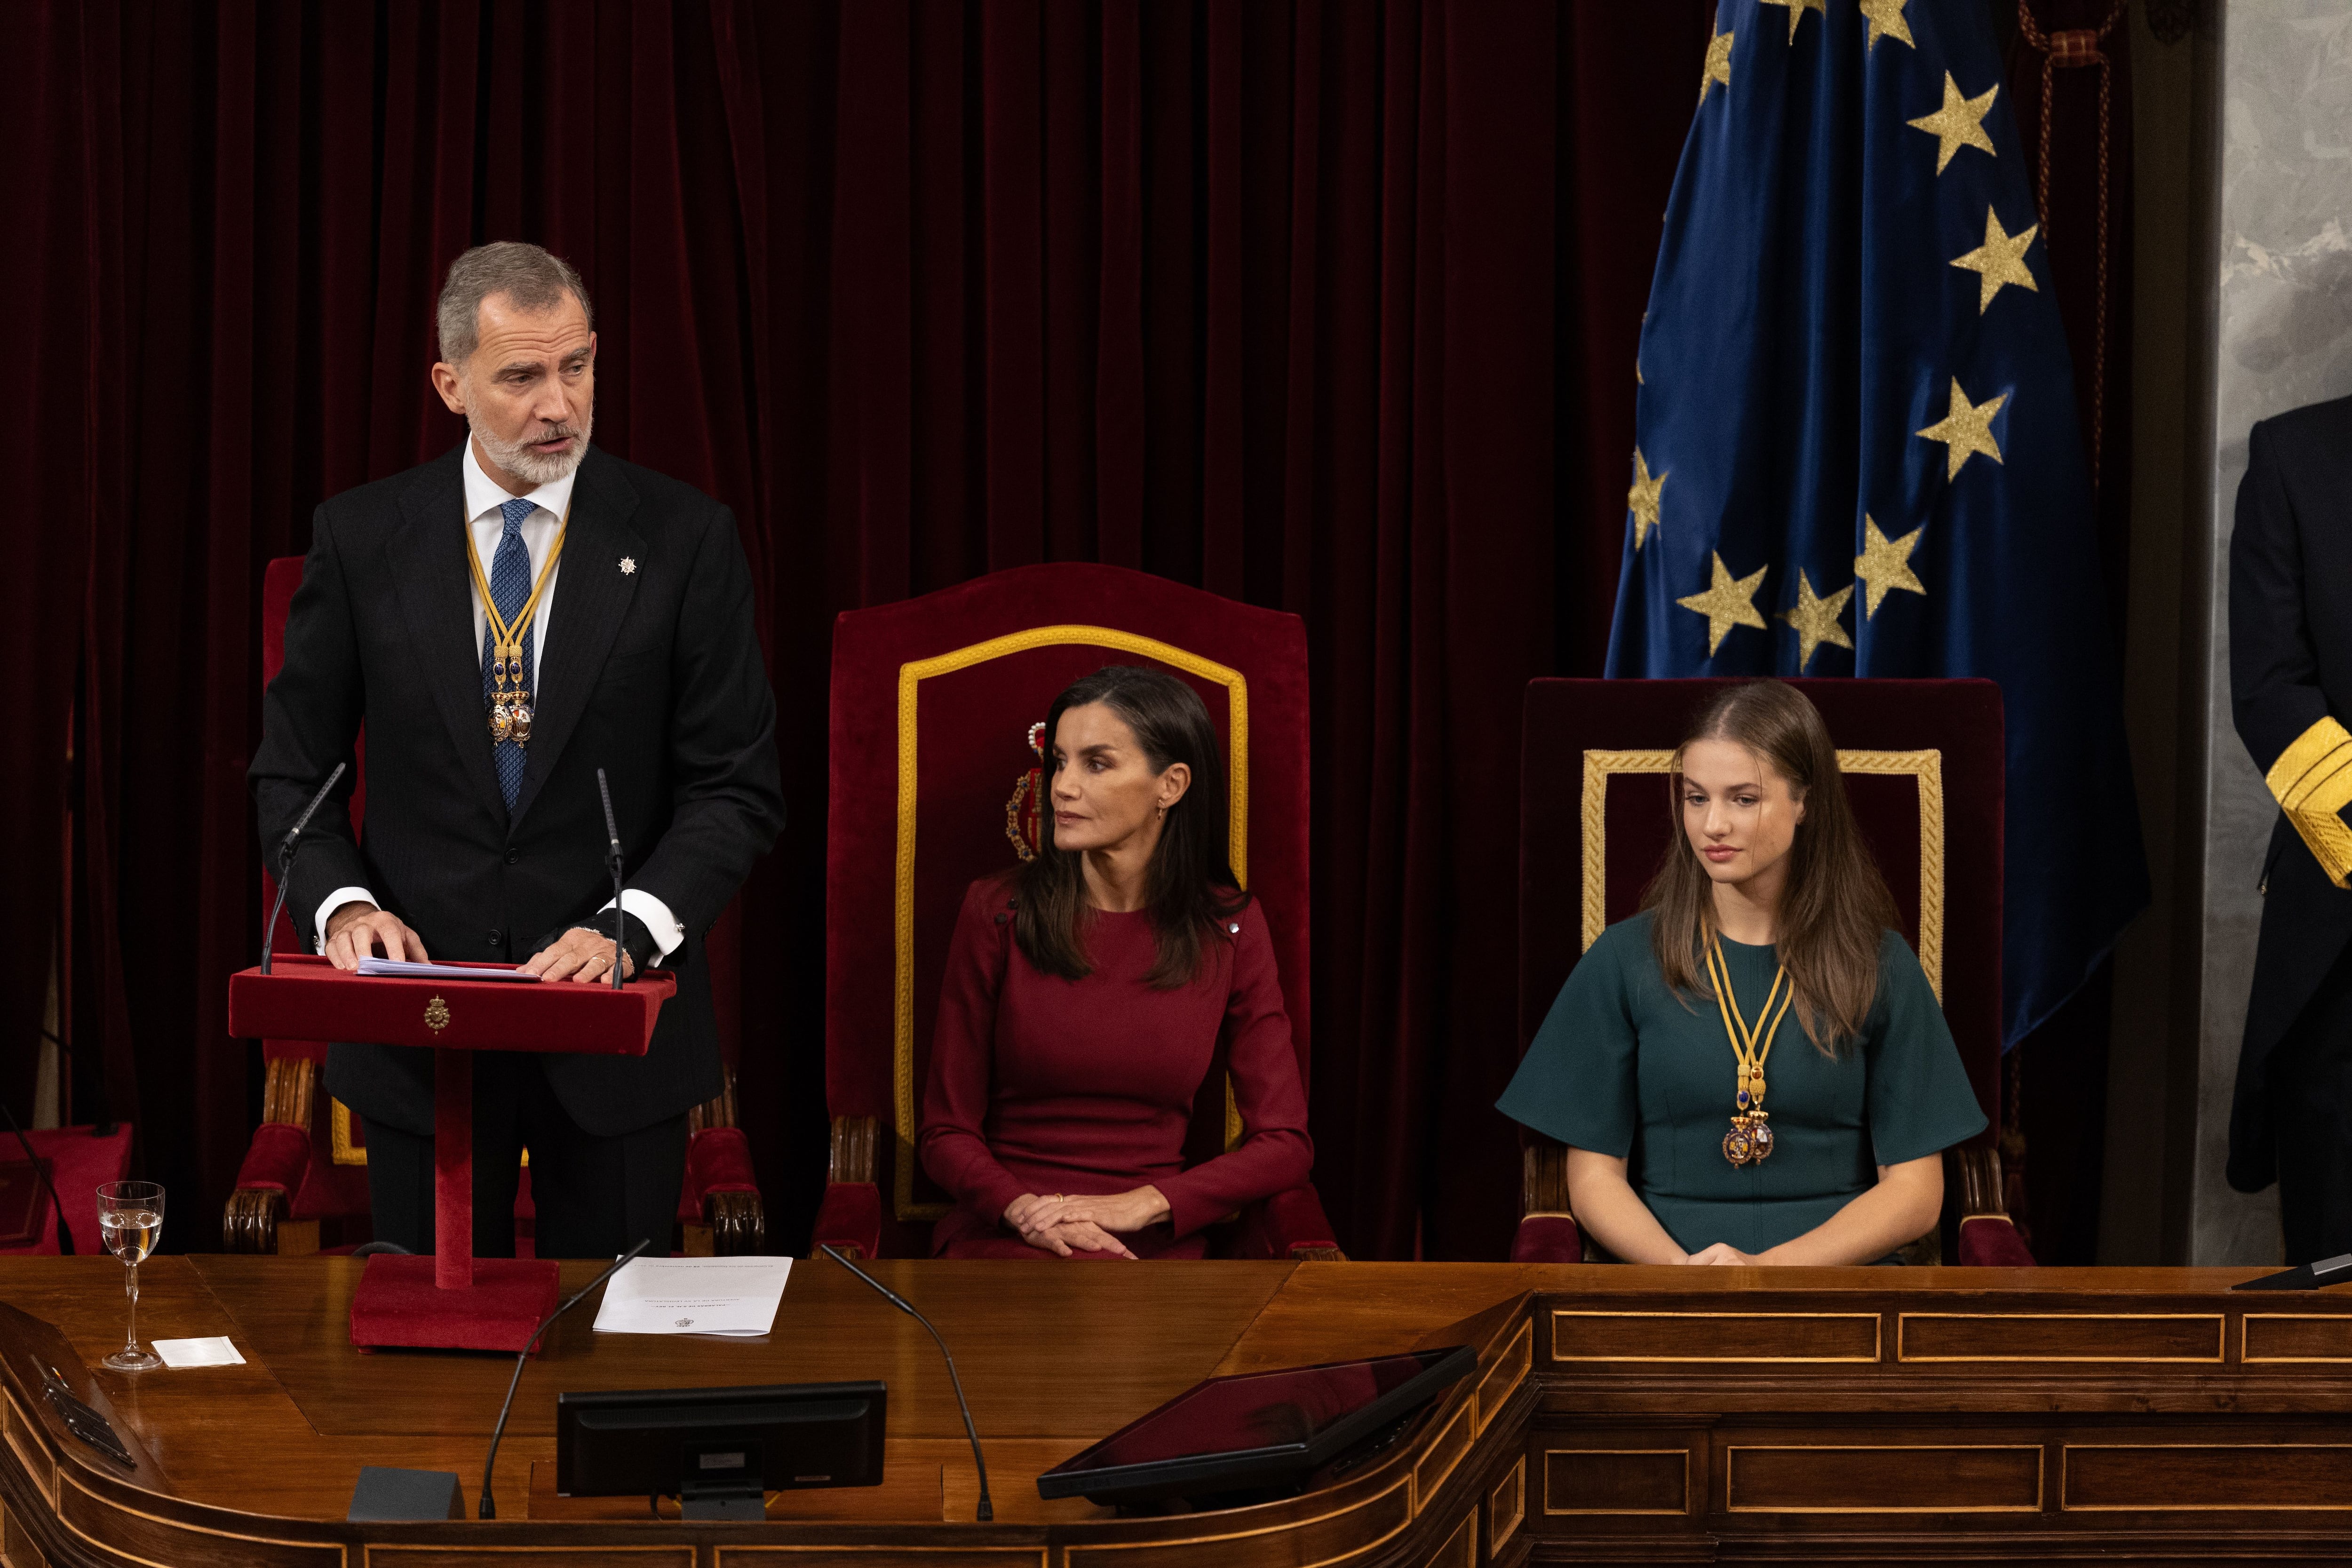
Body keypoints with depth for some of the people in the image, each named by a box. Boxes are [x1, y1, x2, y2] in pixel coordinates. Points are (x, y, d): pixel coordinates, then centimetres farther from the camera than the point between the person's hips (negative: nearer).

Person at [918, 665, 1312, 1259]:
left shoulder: (1229, 929, 4)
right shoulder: (997, 913, 1)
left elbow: (1284, 1145, 3)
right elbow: (948, 1132, 4)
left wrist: (1139, 1205, -10)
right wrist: (1025, 1211, -16)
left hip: (1155, 1243, 1)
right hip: (1002, 1229, -1)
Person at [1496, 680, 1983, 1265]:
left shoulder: (1880, 968, 7)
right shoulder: (1626, 960, 8)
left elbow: (1916, 1193, 5)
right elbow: (1595, 1178, 7)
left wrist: (1769, 1266, -10)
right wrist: (1681, 1269, -13)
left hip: (1840, 1271, 0)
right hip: (1663, 1261, 0)